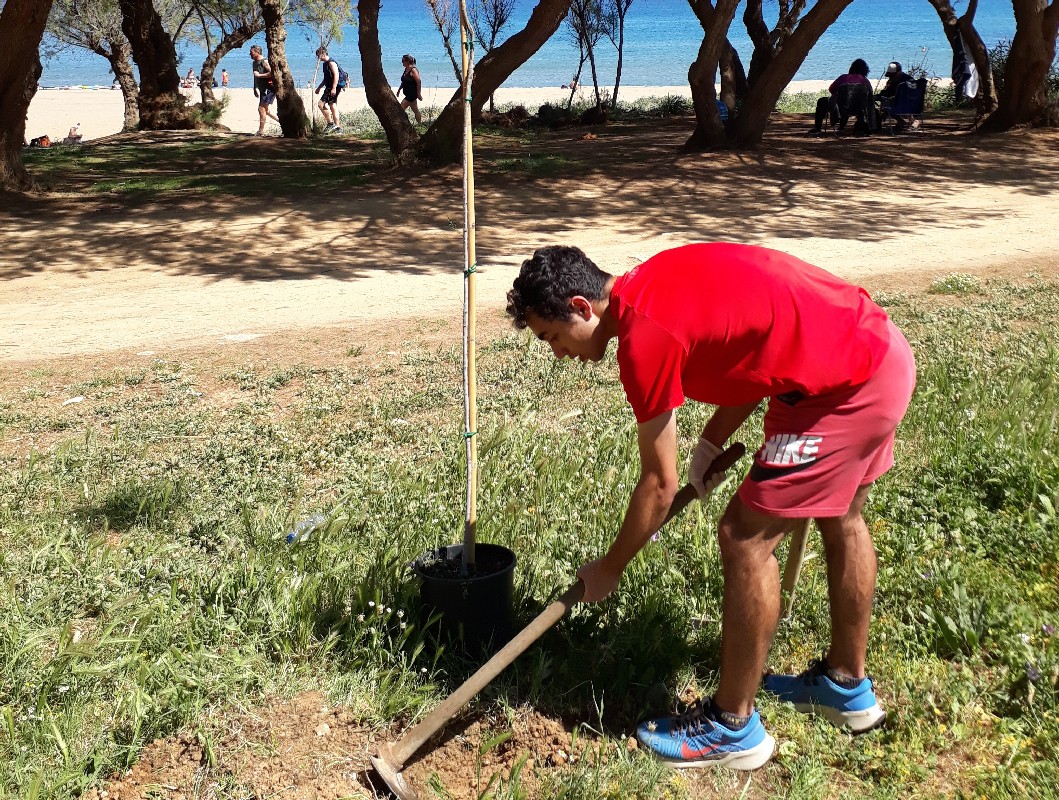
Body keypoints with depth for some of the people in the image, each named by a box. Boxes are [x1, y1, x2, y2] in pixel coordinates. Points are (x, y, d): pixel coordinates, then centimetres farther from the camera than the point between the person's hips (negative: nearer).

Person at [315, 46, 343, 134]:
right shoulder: (325, 63, 18)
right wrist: (319, 87, 28)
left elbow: (336, 75, -21)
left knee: (321, 104, -15)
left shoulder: (331, 62, -12)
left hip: (333, 87, -10)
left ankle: (331, 123, -11)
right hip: (329, 87, 10)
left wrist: (334, 88, -28)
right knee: (333, 106, 11)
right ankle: (337, 127, 14)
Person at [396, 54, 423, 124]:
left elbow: (419, 82, -21)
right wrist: (399, 89, 23)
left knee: (401, 109, -14)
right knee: (415, 111, 16)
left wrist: (418, 94, -21)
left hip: (412, 94, -10)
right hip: (408, 94, 10)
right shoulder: (406, 69, 11)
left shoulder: (413, 70, -16)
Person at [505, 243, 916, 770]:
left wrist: (610, 568, 3)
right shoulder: (657, 283, 7)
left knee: (745, 538, -3)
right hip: (883, 348, 10)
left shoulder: (644, 337, -18)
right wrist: (709, 446, 11)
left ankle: (733, 728, 12)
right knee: (841, 518, 23)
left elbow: (659, 484, -11)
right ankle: (847, 685, 43)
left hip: (847, 385, -10)